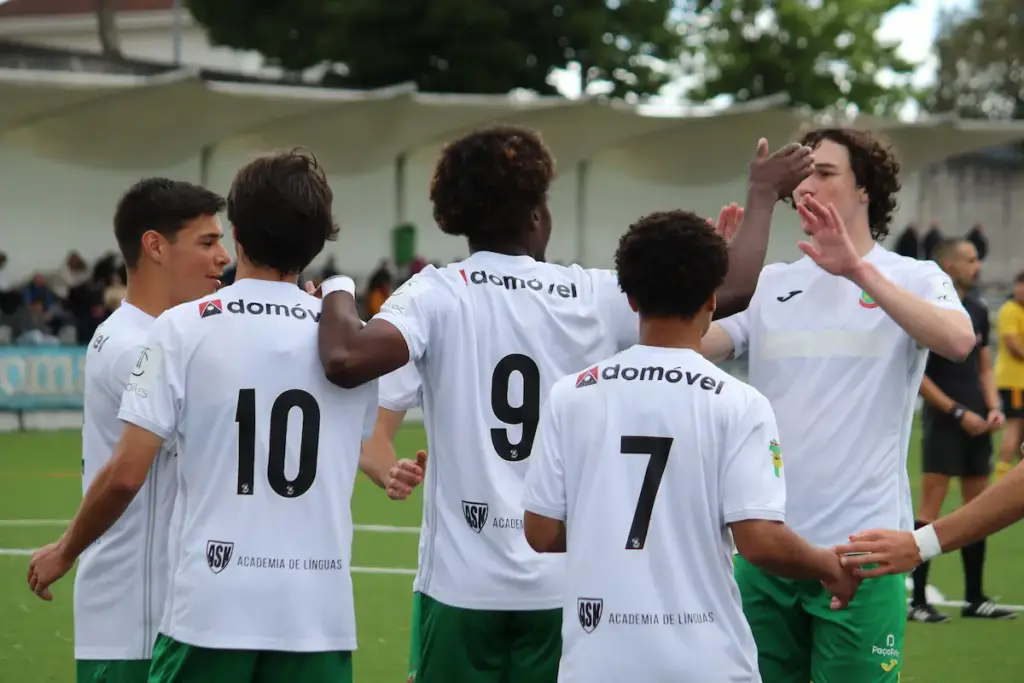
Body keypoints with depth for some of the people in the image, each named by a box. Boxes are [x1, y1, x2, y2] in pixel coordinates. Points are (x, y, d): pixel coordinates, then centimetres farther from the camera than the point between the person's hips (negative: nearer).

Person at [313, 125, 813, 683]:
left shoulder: (439, 293, -6)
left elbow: (347, 359, -21)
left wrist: (337, 293, 0)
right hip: (566, 583, 2)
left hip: (462, 580, -1)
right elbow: (732, 290, 6)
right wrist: (762, 195, 22)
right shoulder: (595, 298, 0)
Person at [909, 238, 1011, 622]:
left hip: (976, 424, 8)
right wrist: (958, 412, -14)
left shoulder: (978, 311, 13)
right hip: (944, 421, -8)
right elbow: (916, 374, -12)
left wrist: (993, 407, 3)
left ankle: (974, 598, 17)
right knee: (931, 509, -9)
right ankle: (917, 601, -7)